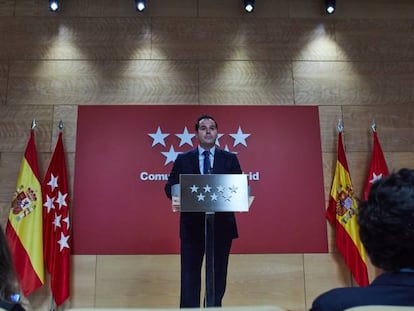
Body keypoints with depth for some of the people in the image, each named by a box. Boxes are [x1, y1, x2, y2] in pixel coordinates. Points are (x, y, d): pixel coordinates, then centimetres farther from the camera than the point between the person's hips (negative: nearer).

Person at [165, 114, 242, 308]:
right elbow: (170, 188, 2)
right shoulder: (183, 159, 6)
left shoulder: (230, 159, 6)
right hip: (192, 225, -1)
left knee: (218, 275, 10)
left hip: (221, 224, 1)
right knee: (190, 276, 3)